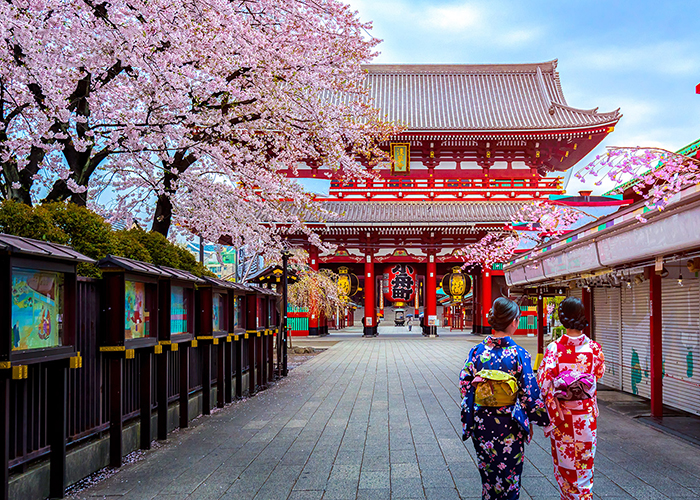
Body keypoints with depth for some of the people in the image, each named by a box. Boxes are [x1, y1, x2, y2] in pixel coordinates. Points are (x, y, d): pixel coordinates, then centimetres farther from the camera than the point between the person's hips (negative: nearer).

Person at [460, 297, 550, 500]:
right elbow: (529, 393, -10)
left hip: (482, 424, 3)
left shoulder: (477, 351, -6)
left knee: (488, 471, 17)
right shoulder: (519, 354, -13)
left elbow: (464, 385, -2)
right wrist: (535, 420, 5)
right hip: (510, 426, -3)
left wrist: (468, 420, 9)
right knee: (509, 475, 13)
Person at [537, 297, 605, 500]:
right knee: (584, 461, 14)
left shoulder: (554, 348, -16)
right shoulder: (593, 348, -10)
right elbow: (599, 373, 8)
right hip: (586, 413, 1)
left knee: (564, 461, 14)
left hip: (561, 413, -1)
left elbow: (543, 382, -17)